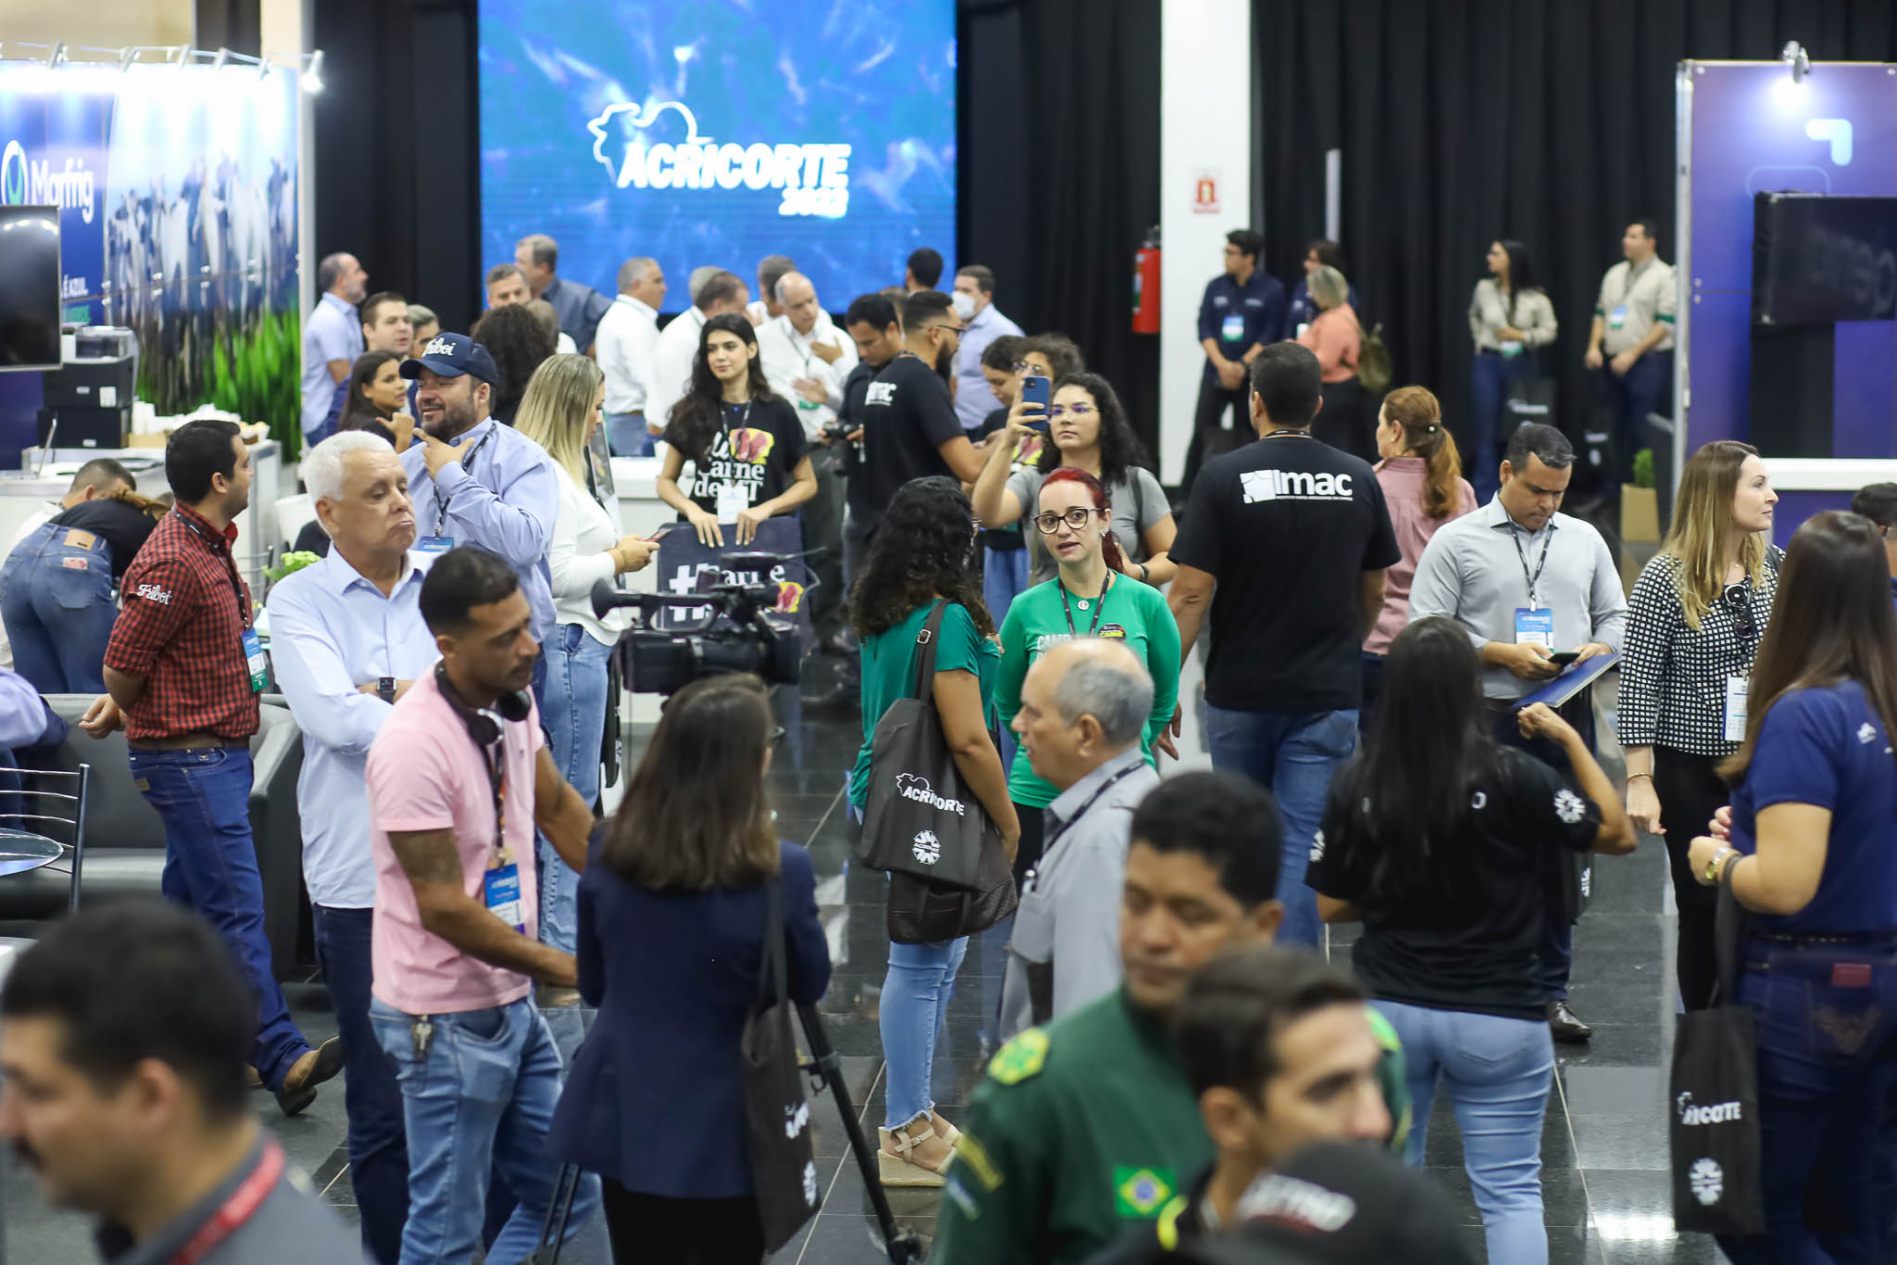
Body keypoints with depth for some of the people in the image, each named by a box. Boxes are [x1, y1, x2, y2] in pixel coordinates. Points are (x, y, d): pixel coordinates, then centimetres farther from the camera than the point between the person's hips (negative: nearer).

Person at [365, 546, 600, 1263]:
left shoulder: (514, 700, 1)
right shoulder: (413, 745, -25)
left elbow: (557, 809, 18)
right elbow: (445, 909, -24)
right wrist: (572, 970, -18)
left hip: (512, 1002, 9)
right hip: (446, 1021, -8)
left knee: (567, 1196, 14)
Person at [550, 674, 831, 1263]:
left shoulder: (610, 852, -6)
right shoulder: (778, 873, -18)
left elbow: (593, 986, 7)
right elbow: (810, 987, -1)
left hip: (626, 1117, 4)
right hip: (726, 1129, -4)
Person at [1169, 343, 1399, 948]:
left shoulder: (1224, 477, -9)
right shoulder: (1359, 480, 1)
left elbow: (1191, 593, -12)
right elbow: (1374, 592, 11)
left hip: (1241, 689, -1)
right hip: (1329, 695, 1)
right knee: (1303, 846, -2)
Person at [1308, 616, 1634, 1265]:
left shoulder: (1357, 784, -8)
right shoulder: (1511, 778, -16)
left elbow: (1331, 906, 0)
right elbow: (1617, 834, -5)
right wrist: (1572, 739, 2)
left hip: (1387, 1009, 2)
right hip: (1498, 1016, -2)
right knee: (1510, 1192, 7)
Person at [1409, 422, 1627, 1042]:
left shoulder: (1584, 540, 14)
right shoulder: (1456, 542, 0)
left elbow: (1614, 616, 20)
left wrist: (1599, 649, -3)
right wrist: (1503, 653, -14)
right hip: (1487, 719, -4)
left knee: (1560, 857, 6)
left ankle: (1551, 991, 14)